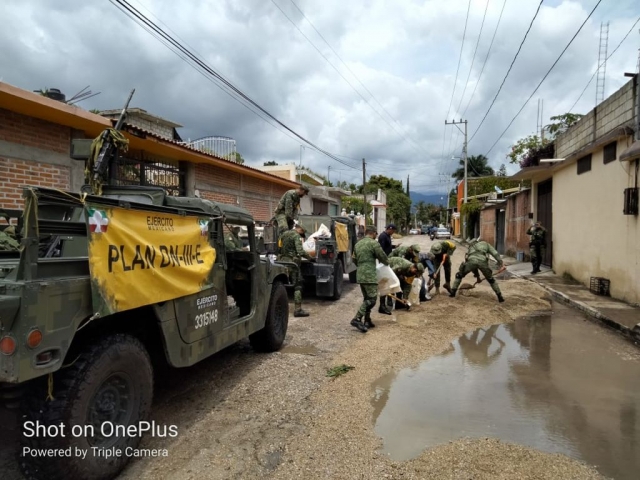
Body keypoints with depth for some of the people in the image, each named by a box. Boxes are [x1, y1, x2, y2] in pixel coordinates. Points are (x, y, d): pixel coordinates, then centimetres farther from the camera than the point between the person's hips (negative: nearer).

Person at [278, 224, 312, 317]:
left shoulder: (284, 234, 15)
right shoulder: (296, 236, -10)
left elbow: (280, 248, 19)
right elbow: (300, 251, -20)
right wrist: (308, 256, -6)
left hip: (282, 261, 8)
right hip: (292, 262, -8)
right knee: (297, 286, -4)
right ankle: (298, 309, -7)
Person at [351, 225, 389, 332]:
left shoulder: (358, 244, 14)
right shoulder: (374, 243, -9)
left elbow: (354, 260, 21)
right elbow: (383, 257, -4)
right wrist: (387, 262, 17)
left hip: (360, 275, 8)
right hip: (369, 275, -8)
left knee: (366, 298, 15)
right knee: (372, 299, -7)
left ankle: (367, 321, 16)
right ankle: (357, 319, -15)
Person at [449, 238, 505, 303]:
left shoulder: (471, 248, 42)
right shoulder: (486, 244, 38)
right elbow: (495, 254, 21)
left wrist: (477, 275, 49)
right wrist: (501, 264, 14)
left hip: (471, 260, 1)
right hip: (482, 261, 0)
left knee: (459, 275, 24)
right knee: (490, 279, 22)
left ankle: (453, 292, 21)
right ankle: (500, 297, 22)